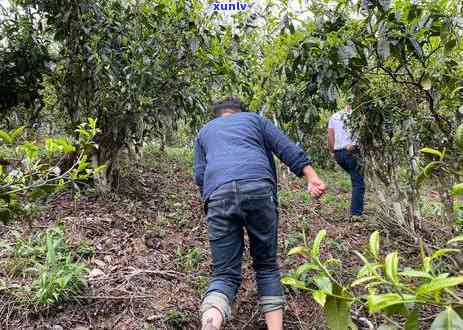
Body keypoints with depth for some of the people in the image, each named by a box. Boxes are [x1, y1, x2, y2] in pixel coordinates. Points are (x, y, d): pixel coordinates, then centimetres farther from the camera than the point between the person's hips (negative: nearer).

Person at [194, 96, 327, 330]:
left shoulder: (205, 131, 34)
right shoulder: (254, 118, 30)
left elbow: (199, 175, 25)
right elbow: (287, 148, 15)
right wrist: (312, 178, 6)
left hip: (218, 194, 1)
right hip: (258, 188, 0)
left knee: (224, 272, 4)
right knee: (267, 265, 15)